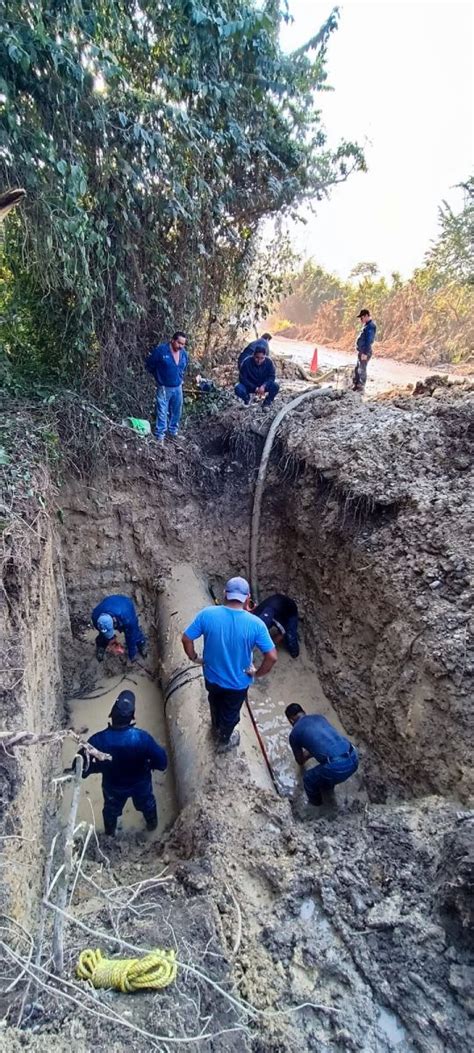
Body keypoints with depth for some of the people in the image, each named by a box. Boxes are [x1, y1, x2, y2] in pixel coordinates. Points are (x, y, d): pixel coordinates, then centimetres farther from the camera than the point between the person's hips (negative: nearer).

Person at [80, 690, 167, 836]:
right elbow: (162, 762, -27)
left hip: (112, 786, 1)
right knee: (147, 803, 34)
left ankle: (109, 833, 63)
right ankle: (152, 824, 62)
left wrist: (100, 766, 0)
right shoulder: (142, 737, -38)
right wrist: (149, 764, -4)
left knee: (111, 809, 35)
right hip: (140, 783, -1)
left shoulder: (98, 740, -35)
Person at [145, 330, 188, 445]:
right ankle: (160, 436, 9)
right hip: (164, 388, -5)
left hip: (177, 388, 5)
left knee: (176, 412, 15)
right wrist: (159, 377, 3)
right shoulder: (161, 350, -16)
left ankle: (173, 432, 32)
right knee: (162, 412, 0)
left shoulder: (184, 354, 0)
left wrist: (180, 379, 12)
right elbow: (149, 365, -5)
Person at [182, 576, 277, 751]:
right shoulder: (255, 624, -27)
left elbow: (186, 639, -14)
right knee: (230, 714, 28)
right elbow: (272, 657, -25)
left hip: (211, 676, 2)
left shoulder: (207, 614, -23)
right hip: (238, 683, -2)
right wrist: (257, 673, -7)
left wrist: (194, 658, 4)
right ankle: (224, 741, 53)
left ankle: (216, 727, 63)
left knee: (215, 702, 36)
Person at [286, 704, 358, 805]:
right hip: (354, 759, 6)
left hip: (337, 767, -6)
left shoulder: (294, 733, 9)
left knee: (308, 778, 24)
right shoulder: (318, 716, 22)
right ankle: (327, 785, 60)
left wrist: (304, 757, 53)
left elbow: (300, 761, 28)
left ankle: (315, 802, 49)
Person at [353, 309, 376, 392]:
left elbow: (369, 341, -22)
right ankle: (356, 386, 26)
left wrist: (365, 353, -25)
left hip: (364, 352, -10)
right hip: (361, 351, 10)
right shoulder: (366, 325, 15)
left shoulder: (370, 326, -16)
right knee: (357, 369, 16)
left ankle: (361, 388, 2)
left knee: (362, 369, -4)